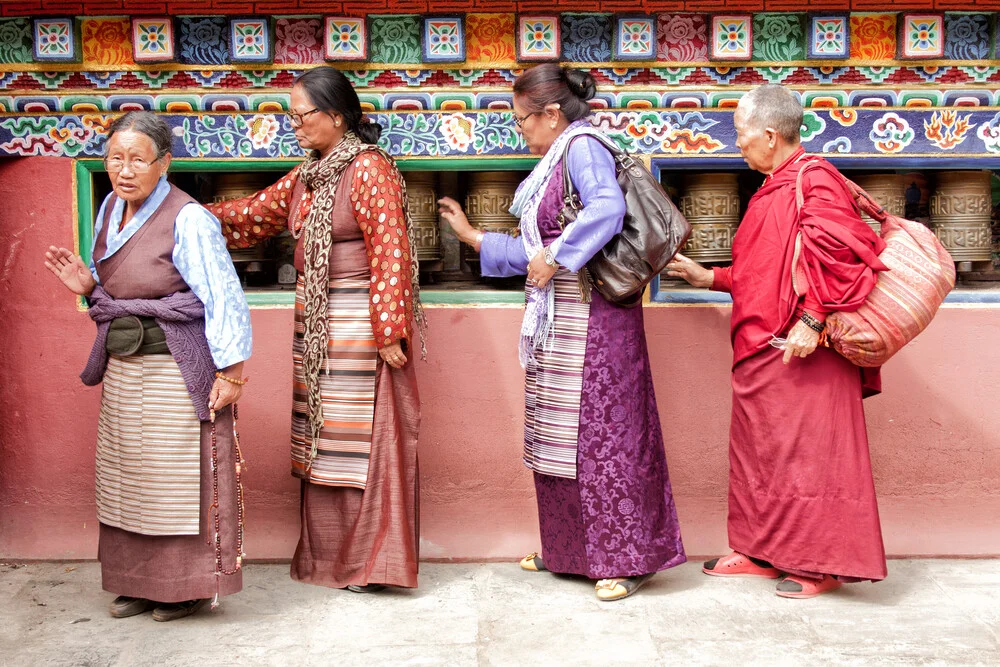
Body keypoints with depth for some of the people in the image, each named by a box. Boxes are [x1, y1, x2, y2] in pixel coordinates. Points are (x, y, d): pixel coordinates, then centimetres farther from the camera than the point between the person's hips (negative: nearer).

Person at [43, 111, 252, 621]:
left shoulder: (187, 220, -18)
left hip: (175, 373, -8)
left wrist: (232, 371, -20)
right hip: (122, 369, 8)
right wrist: (88, 286, -1)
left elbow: (224, 297, -18)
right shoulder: (110, 209, 7)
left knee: (180, 476, 1)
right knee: (127, 474, 14)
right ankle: (142, 582, 28)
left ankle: (189, 586, 15)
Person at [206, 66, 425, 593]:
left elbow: (390, 251, -17)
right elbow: (253, 214, 19)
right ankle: (329, 555, 24)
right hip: (314, 324, 8)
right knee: (321, 436, 12)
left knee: (362, 437, -2)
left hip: (357, 324, -8)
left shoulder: (369, 168, -12)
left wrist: (389, 331, -20)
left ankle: (369, 561, 10)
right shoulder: (307, 175, 13)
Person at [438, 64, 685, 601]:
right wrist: (470, 235, 23)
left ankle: (628, 558, 5)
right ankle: (567, 550, 27)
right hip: (556, 322, 10)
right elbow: (533, 254, 19)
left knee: (599, 433, -5)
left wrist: (554, 258, -24)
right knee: (557, 433, 14)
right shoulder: (553, 163, 18)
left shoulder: (582, 147, -10)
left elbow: (607, 208, -30)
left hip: (590, 320, -10)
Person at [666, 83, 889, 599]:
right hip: (760, 350, 10)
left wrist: (811, 320, -26)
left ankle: (823, 562, 8)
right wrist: (708, 278, 28)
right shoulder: (772, 190, 19)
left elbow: (833, 252, -22)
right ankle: (764, 551, 24)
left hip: (800, 351, -10)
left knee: (808, 453, -2)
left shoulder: (814, 179, -11)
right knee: (758, 450, 13)